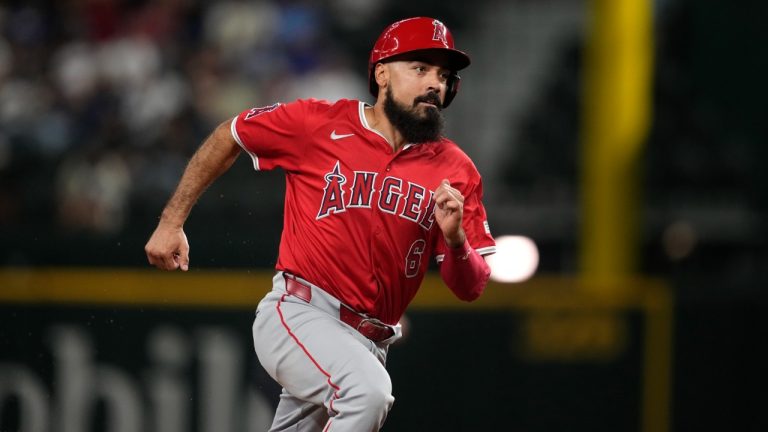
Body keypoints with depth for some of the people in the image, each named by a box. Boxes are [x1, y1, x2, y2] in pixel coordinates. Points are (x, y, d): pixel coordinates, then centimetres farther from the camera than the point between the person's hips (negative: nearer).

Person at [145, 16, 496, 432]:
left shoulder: (456, 171, 4)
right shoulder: (319, 123, -3)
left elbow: (470, 289, 3)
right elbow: (227, 137, 12)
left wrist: (455, 239, -19)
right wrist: (171, 222, 10)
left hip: (367, 343, 5)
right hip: (297, 316, -5)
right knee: (368, 390, -33)